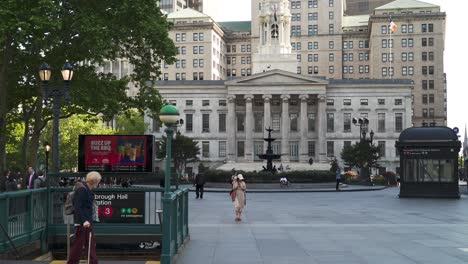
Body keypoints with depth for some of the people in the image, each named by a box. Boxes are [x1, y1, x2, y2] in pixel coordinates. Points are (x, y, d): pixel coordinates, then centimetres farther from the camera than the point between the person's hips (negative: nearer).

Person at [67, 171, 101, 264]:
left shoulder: (88, 190, 11)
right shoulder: (81, 189, -16)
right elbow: (77, 207, -21)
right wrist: (83, 221, -28)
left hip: (87, 220, 9)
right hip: (81, 221, -9)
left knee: (91, 243, 12)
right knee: (78, 244, -2)